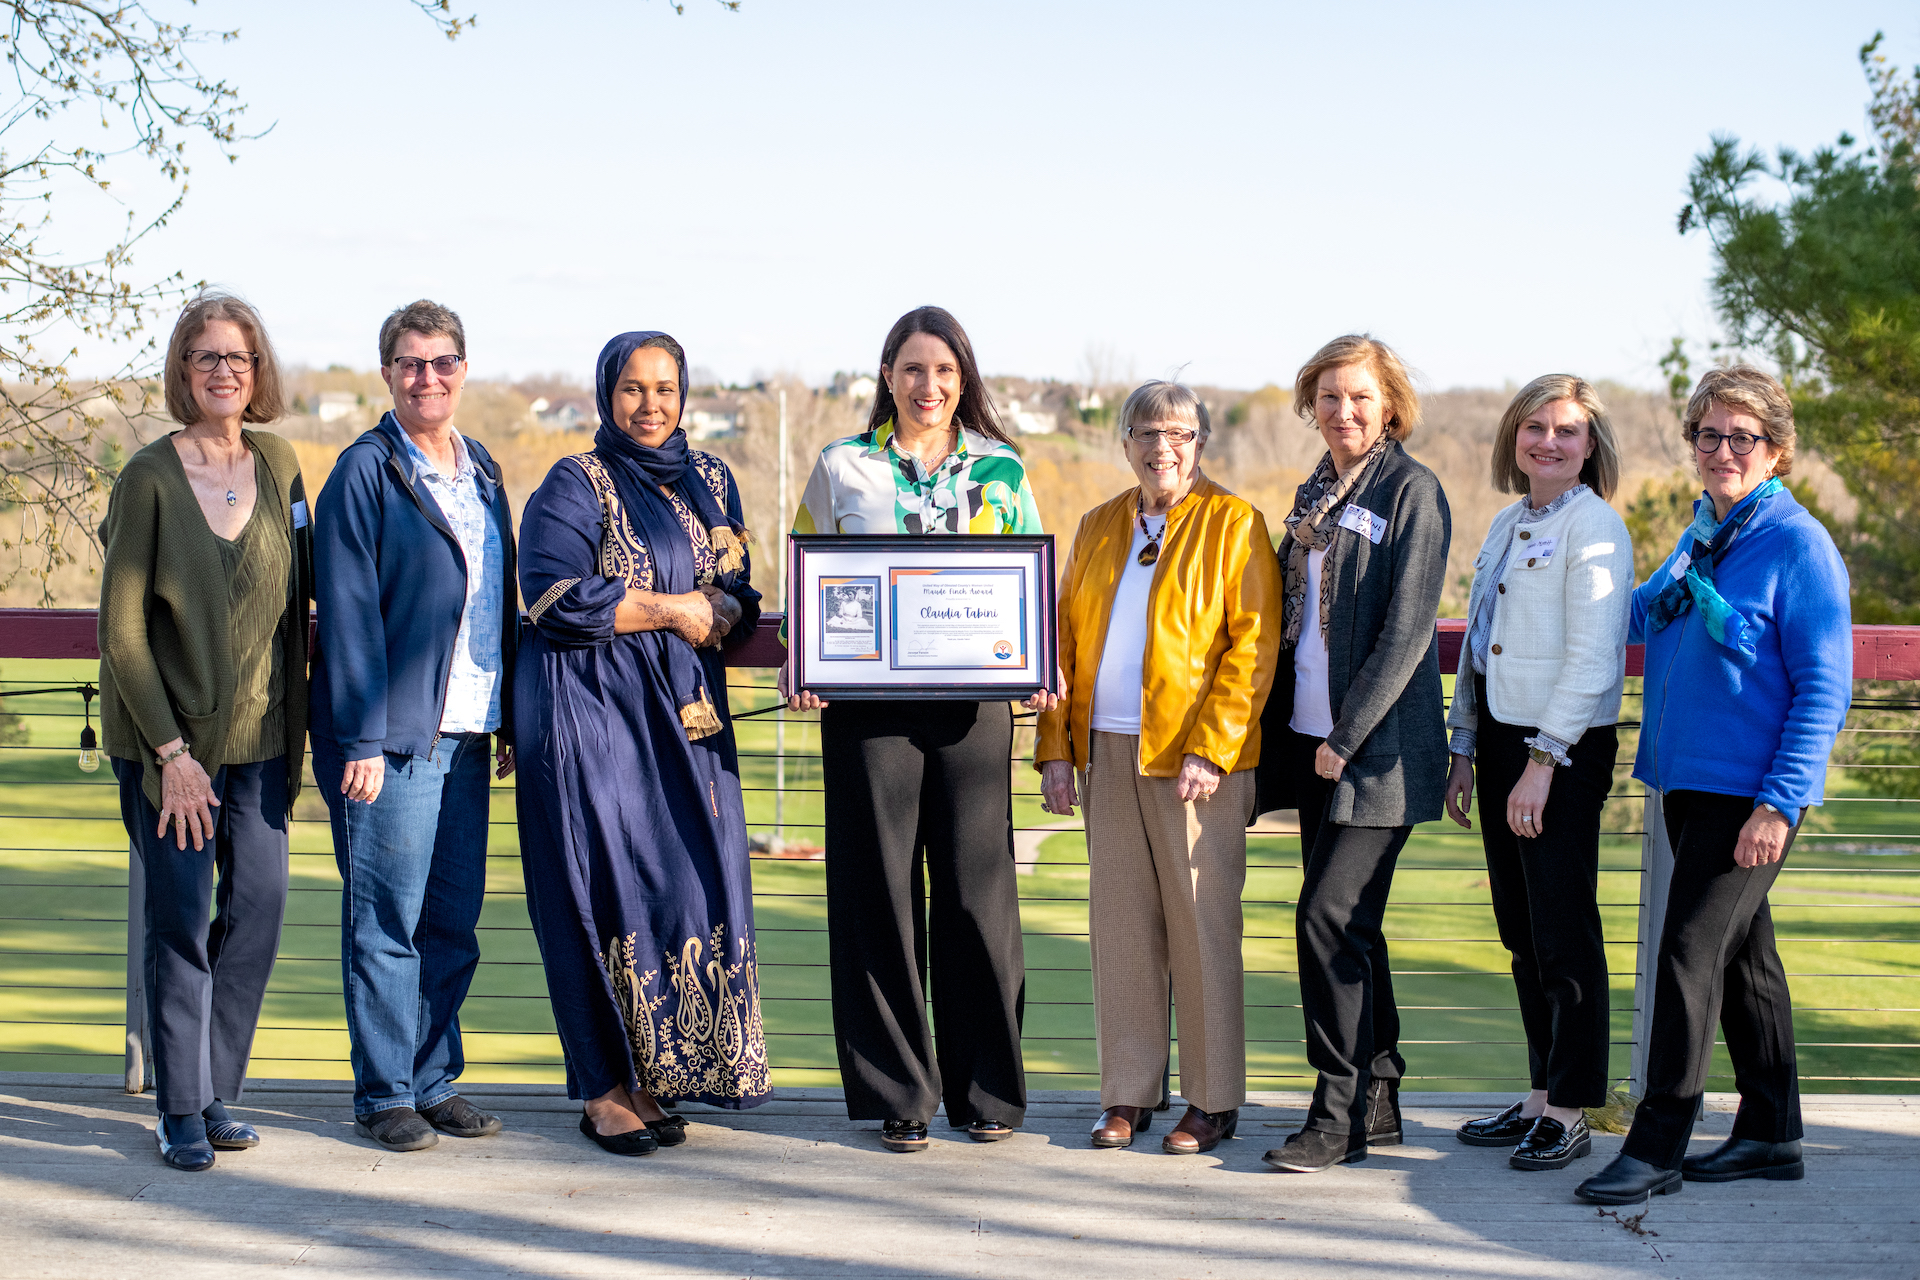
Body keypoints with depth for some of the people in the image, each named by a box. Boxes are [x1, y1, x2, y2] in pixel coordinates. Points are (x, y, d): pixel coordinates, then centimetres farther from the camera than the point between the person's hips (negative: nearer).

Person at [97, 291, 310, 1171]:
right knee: (180, 917, -2)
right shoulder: (149, 478, -8)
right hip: (166, 735, -4)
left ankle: (216, 1091, 16)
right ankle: (181, 1110, 10)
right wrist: (170, 751, -11)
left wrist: (296, 728, 7)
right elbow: (120, 630, -8)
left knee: (259, 902, 0)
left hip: (260, 731, 4)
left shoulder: (278, 465, 5)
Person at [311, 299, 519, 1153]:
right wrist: (362, 738, -14)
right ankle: (384, 1096, 9)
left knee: (454, 918, 9)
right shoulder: (366, 472, -5)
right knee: (387, 920, 0)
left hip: (466, 731, 6)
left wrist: (508, 718, 13)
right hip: (394, 731, -6)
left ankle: (434, 1080, 20)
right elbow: (348, 611, -9)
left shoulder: (482, 473, 15)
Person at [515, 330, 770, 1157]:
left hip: (686, 715, 5)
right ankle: (604, 1090, 2)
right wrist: (670, 609, -10)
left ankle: (655, 1076, 10)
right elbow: (556, 598, -14)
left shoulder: (709, 482, 16)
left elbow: (735, 595, 17)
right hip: (591, 713, -5)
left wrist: (721, 613, -7)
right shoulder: (575, 486, -2)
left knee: (690, 884, 0)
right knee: (607, 889, -6)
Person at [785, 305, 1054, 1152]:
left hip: (974, 699, 1)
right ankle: (899, 1092, 10)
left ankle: (986, 1088, 14)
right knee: (881, 891, 0)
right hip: (868, 703, 0)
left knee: (976, 889, 1)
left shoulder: (1001, 470, 11)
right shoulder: (842, 467, 9)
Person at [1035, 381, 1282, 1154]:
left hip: (1196, 756, -5)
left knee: (1202, 925, 0)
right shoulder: (1098, 528, 15)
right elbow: (1066, 641, 16)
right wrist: (1055, 748, 7)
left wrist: (1208, 751, -15)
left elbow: (1253, 645, -8)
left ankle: (1213, 1102, 9)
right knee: (1120, 924, 7)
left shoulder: (1233, 523, -1)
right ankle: (1127, 1094, 16)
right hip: (1106, 751, 5)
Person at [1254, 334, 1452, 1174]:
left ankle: (1340, 1117, -3)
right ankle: (1378, 1102, 19)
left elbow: (1405, 631, -14)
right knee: (1349, 926, 10)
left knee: (1330, 918, -11)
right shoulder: (1316, 496, 15)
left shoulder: (1411, 491, -8)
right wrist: (1280, 729, 11)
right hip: (1315, 738, 8)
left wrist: (1347, 737, -16)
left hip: (1378, 747, -8)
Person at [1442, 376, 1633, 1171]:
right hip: (1500, 739, 8)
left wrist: (1543, 762, -18)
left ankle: (1570, 1114, 4)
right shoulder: (1506, 525, 15)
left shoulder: (1594, 527, -10)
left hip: (1565, 750, -8)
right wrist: (1462, 749, 18)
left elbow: (1593, 658, -16)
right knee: (1521, 933, 11)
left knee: (1563, 934, -4)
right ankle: (1541, 1099, 20)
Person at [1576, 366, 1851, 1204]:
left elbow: (1824, 688, -14)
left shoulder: (1798, 544, -12)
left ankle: (1657, 1145, -2)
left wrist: (1779, 803, -19)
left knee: (1691, 952, -9)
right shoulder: (1702, 536, 11)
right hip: (1687, 781, 8)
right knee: (1742, 954, 13)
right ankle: (1771, 1134, 23)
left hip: (1750, 790, -8)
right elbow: (1645, 614, 30)